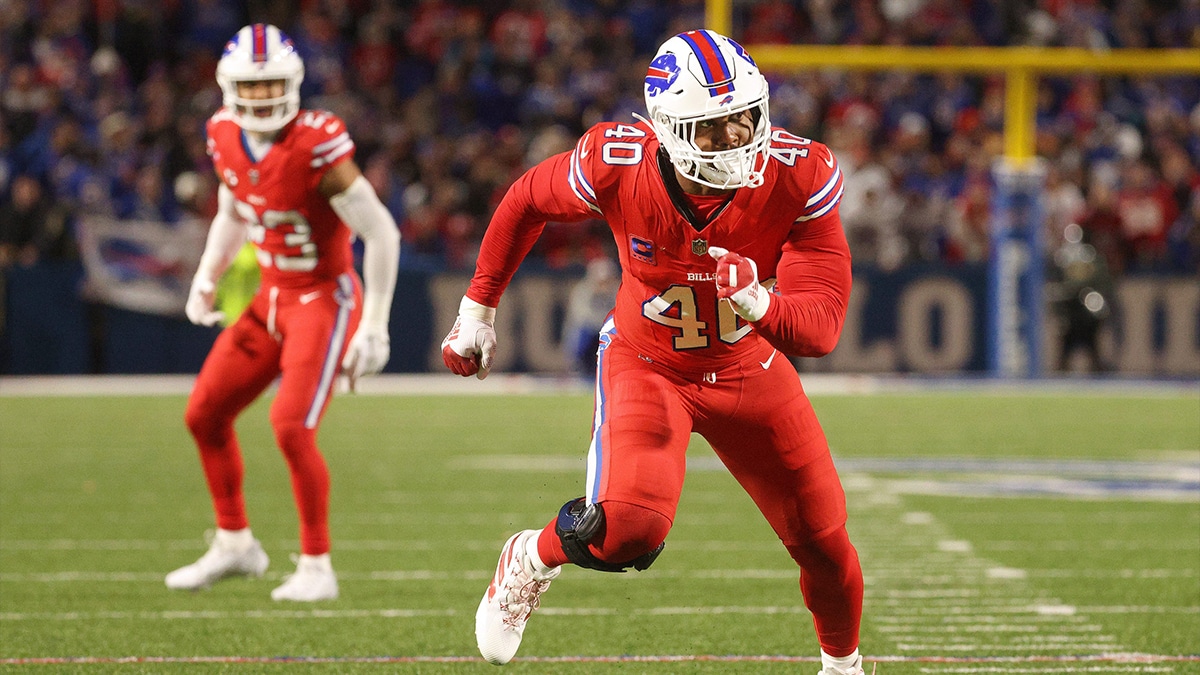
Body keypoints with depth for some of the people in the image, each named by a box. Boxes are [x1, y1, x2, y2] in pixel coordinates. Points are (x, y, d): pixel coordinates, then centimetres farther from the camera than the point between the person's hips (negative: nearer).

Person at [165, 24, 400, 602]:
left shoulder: (316, 147, -24)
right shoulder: (227, 140, -3)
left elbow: (382, 234, -20)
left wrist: (374, 327, -19)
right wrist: (207, 278, 10)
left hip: (325, 301, -8)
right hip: (270, 298, 8)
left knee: (292, 428, -19)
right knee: (204, 416, 9)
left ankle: (316, 568, -4)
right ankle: (234, 544, 27)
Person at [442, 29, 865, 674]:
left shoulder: (798, 178, -27)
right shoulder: (618, 167, -27)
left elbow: (821, 326, -26)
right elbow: (527, 201, -4)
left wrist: (759, 304, -48)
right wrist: (477, 309, 6)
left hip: (749, 370, 2)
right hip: (646, 366, -2)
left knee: (824, 544, 10)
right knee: (631, 527, -28)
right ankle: (531, 560, 8)